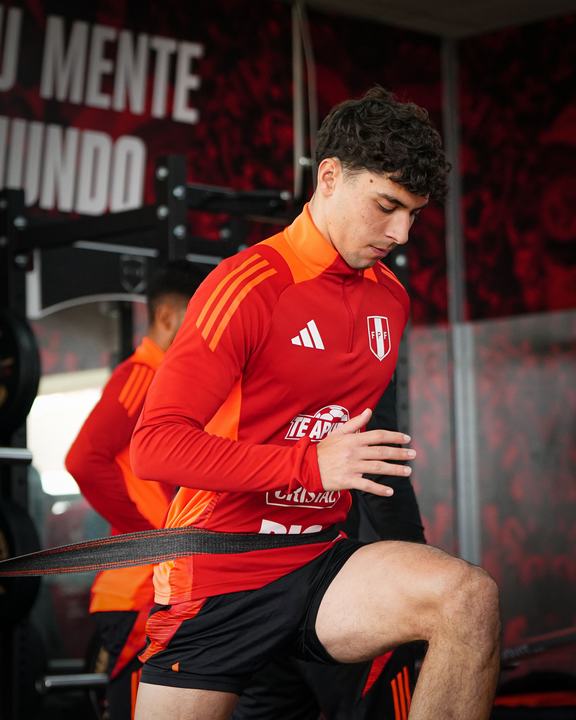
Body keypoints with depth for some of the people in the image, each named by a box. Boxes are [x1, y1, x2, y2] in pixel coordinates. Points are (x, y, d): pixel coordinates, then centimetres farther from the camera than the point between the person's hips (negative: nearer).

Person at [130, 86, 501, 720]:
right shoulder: (251, 284, -12)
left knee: (468, 598, -21)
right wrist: (312, 464, -26)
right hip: (216, 582, -4)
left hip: (318, 567, 5)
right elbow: (155, 444, -19)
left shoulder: (391, 298, 9)